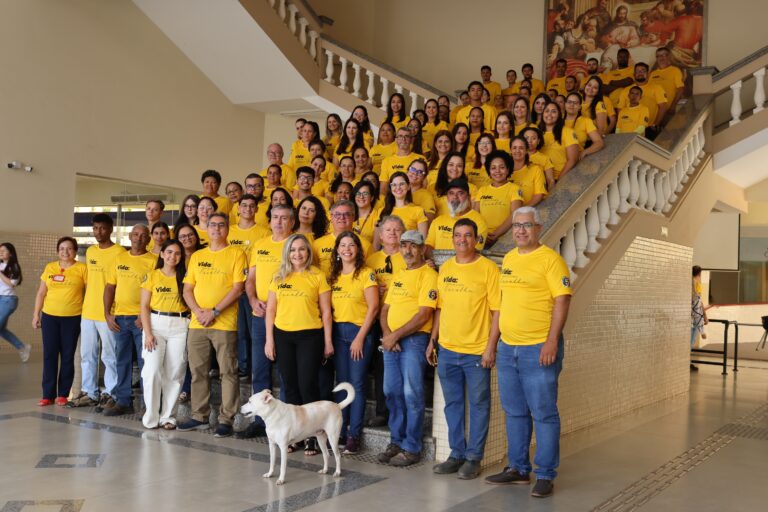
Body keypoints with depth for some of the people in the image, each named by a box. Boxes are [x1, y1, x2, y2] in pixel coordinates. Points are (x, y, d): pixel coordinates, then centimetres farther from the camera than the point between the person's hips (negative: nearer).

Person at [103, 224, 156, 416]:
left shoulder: (153, 261, -3)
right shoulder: (119, 259, 11)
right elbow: (110, 287, 11)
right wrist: (107, 314, 2)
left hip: (142, 319, -4)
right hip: (119, 318, 4)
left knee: (145, 362, -2)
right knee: (122, 361, 11)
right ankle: (123, 401, 20)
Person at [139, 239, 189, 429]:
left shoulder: (185, 277, 8)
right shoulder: (152, 275, 6)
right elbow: (144, 306, 2)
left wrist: (191, 328, -8)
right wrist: (148, 333, -8)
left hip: (179, 326, 1)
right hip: (155, 323, -1)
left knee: (174, 373, 1)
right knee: (152, 370, -11)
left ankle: (168, 416, 11)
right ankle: (151, 416, 0)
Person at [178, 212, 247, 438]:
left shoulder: (236, 254, 0)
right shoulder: (197, 256, 15)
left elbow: (237, 288, -8)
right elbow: (187, 290, 12)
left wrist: (214, 312, -14)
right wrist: (198, 311, -5)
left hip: (225, 324, -5)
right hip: (197, 324, 5)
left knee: (228, 372, -2)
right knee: (198, 371, 10)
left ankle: (226, 420, 4)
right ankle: (199, 417, 21)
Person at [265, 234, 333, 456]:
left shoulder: (317, 276, -1)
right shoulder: (279, 277, 9)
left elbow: (326, 312, 0)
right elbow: (270, 310, 10)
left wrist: (328, 342, -2)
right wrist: (269, 340, 4)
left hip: (310, 336, -3)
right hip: (283, 336, 4)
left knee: (307, 385, -5)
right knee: (290, 386, 10)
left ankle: (312, 436, 6)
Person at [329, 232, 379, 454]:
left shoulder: (366, 274, -5)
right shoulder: (334, 276, 11)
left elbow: (373, 308, -9)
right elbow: (329, 307, 11)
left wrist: (360, 338, -12)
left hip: (359, 331, -5)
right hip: (337, 332, 5)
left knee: (357, 384, -2)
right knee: (341, 383, 9)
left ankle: (354, 435, 5)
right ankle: (340, 431, 16)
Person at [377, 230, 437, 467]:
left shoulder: (428, 275, -6)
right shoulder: (397, 276, 18)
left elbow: (424, 315, -15)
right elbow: (385, 310, 17)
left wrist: (395, 336, -13)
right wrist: (387, 335, -2)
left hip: (414, 339, -7)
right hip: (391, 341, 7)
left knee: (412, 395, -5)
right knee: (392, 392, 10)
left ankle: (412, 448, 4)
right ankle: (396, 442, 21)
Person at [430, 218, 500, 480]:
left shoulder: (488, 268, -6)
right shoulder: (445, 268, 10)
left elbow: (497, 310, -9)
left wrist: (491, 346, -14)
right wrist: (432, 340, 12)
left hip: (477, 351, -5)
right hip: (447, 350, 5)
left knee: (478, 405, 5)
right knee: (452, 404, 13)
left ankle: (473, 458, 16)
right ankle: (456, 454, 25)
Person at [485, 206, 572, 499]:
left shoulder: (549, 259, -8)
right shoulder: (508, 259, 14)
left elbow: (562, 301, -13)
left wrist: (552, 341, -20)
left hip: (539, 349, -7)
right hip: (507, 349, 7)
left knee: (544, 414, 0)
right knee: (515, 412, 14)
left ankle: (545, 475, 11)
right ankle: (518, 468, 26)